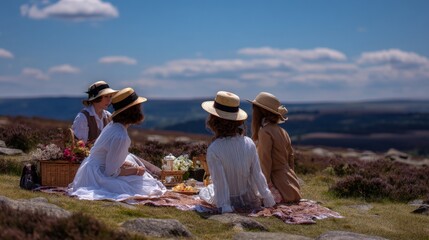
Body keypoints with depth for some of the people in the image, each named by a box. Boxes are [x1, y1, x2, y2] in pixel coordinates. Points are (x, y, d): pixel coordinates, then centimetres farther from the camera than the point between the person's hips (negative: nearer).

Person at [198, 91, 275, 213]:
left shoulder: (214, 149, -25)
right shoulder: (249, 143, -13)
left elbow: (220, 182, -22)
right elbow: (257, 174, -6)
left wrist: (224, 208, -14)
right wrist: (267, 198, 6)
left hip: (232, 203, -3)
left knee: (203, 191, 28)